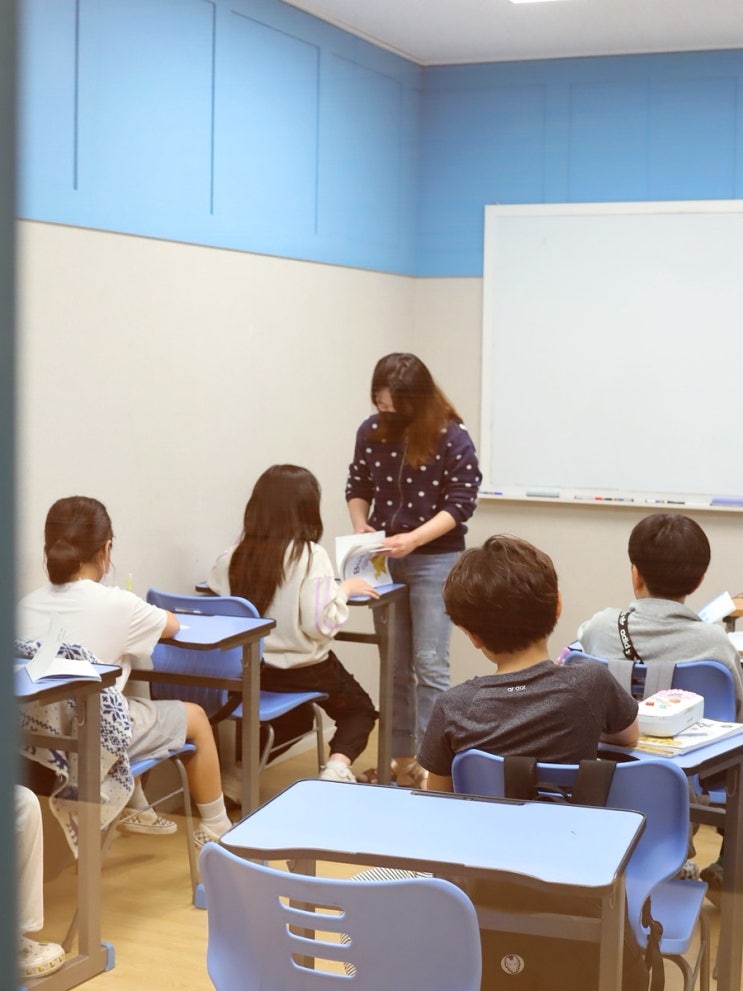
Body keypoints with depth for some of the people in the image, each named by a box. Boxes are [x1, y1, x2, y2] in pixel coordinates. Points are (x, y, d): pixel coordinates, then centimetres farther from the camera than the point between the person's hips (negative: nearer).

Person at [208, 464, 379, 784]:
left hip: (249, 671, 4)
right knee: (360, 709, 21)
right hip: (303, 671, -4)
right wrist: (344, 589, -6)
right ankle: (337, 767, -6)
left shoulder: (235, 557, -6)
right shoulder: (310, 556, -18)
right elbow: (321, 623, -23)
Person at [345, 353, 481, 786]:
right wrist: (360, 526, -10)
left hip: (435, 560, -4)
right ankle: (400, 757, 21)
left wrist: (414, 539, -26)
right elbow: (358, 486, 10)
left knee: (429, 664, -6)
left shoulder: (452, 437, -12)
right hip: (384, 559, 4)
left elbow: (461, 503, -15)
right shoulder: (372, 431, 0)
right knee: (394, 664, 10)